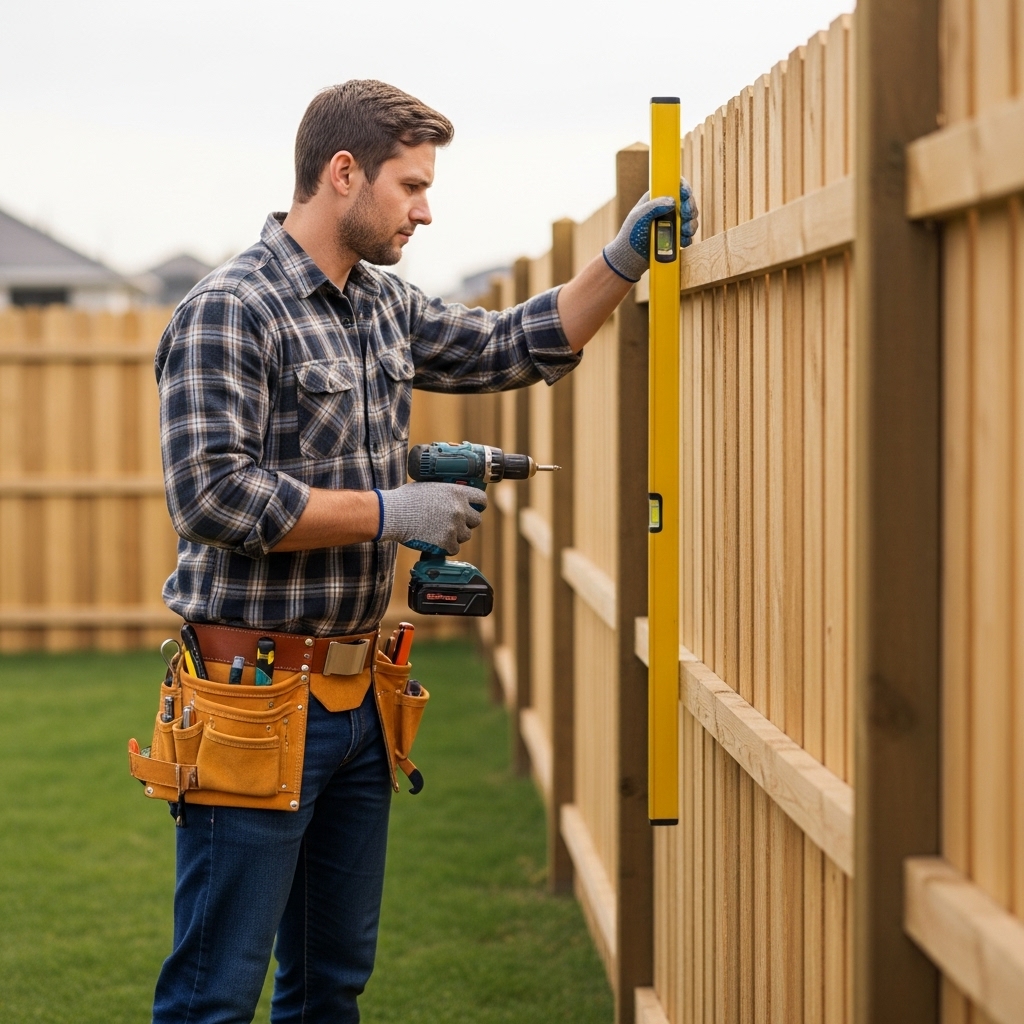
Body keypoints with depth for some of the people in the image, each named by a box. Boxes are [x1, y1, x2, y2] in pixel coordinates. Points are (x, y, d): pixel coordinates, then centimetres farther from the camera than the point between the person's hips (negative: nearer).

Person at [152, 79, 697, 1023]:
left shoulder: (385, 307, 11)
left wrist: (624, 262, 11)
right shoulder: (227, 314, -14)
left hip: (355, 692, 9)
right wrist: (391, 512, -17)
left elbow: (513, 349, 23)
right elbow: (211, 495, -23)